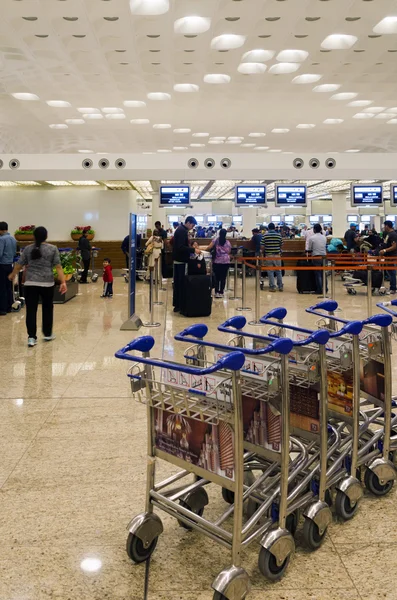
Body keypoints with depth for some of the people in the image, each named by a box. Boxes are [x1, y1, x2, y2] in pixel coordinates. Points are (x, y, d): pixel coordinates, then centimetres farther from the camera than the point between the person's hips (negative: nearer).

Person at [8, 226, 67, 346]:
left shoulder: (28, 249, 4)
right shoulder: (53, 249, -2)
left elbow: (19, 265, 10)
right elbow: (58, 267, -7)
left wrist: (12, 275, 26)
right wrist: (63, 282, -8)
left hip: (30, 283, 1)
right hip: (47, 283, -1)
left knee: (31, 310, 2)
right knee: (47, 308, 14)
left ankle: (31, 337, -2)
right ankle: (47, 334, 21)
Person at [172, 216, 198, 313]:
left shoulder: (182, 229, 14)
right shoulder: (182, 231, -18)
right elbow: (181, 247, -25)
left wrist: (191, 248, 12)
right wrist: (193, 250, -24)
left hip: (179, 259, 10)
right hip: (180, 260, -10)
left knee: (178, 282, 13)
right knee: (180, 282, -5)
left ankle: (177, 304, 19)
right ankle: (178, 306, -1)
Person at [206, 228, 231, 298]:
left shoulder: (216, 240, 0)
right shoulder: (228, 242, 8)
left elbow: (209, 248, -8)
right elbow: (229, 252, 9)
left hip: (217, 261, -1)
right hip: (226, 261, 1)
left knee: (217, 277, 5)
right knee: (223, 277, 3)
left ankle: (217, 292, 1)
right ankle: (221, 292, 3)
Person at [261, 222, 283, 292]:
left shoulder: (265, 235, -4)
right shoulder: (279, 235, 0)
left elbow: (262, 246, -6)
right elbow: (281, 245, 5)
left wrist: (264, 253, 13)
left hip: (268, 255, -2)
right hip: (277, 255, 2)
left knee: (270, 271, 4)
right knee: (278, 271, 11)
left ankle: (272, 287, 3)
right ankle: (280, 286, 14)